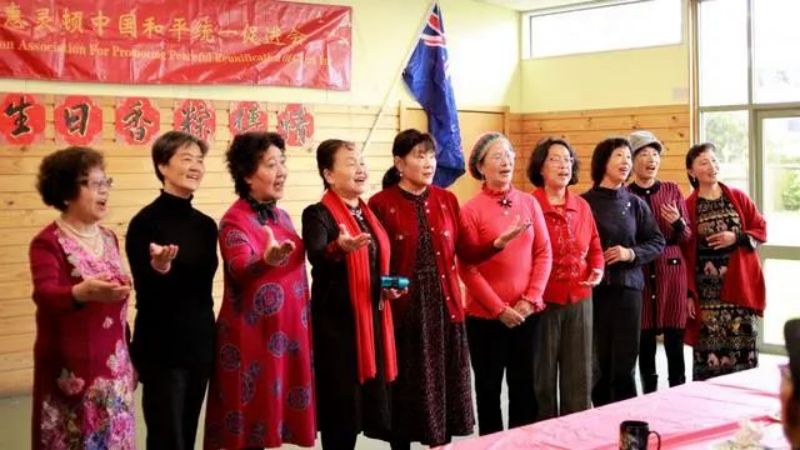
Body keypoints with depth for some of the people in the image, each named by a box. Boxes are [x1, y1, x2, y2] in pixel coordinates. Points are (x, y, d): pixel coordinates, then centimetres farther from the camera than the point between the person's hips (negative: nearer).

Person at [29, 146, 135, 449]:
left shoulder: (108, 238, 10)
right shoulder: (48, 242, -11)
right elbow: (45, 294, -28)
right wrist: (83, 292, -49)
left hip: (113, 368, 6)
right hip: (72, 371, -6)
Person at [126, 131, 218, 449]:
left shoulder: (206, 224, 9)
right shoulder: (146, 222, -11)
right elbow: (145, 291, -13)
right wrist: (160, 267, -34)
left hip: (199, 345, 6)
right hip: (161, 349, -6)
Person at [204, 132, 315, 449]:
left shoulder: (282, 216, 11)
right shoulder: (235, 220, -12)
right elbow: (239, 268, -31)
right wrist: (267, 260, -49)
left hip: (287, 334, 7)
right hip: (250, 337, -7)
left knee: (271, 415, 12)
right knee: (250, 422, -3)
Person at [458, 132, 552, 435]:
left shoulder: (529, 203, 5)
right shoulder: (471, 210, -7)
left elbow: (544, 253, 5)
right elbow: (468, 269, -9)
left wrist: (530, 299, -7)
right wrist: (499, 309, -13)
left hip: (527, 313, 3)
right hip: (486, 315, -3)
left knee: (524, 386, 12)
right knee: (489, 387, 9)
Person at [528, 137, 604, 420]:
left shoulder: (581, 206, 9)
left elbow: (594, 248, 18)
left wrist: (597, 269, -1)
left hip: (579, 300, 5)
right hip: (543, 301, -5)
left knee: (579, 374, 11)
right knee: (543, 375, 5)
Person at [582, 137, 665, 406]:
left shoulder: (635, 204, 8)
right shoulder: (585, 202, -2)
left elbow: (657, 242, 10)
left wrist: (631, 253, -5)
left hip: (628, 287, 2)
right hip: (594, 288, -2)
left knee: (624, 361, 2)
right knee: (598, 361, 0)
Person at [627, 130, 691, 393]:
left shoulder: (672, 190, 6)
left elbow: (687, 237, 7)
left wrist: (677, 222, -12)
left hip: (671, 272, 1)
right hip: (638, 274, -1)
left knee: (674, 341, 1)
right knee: (644, 341, 3)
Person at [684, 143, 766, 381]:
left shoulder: (738, 197, 6)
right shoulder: (688, 207, 0)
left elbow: (761, 230, 7)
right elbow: (686, 254, 0)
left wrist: (736, 238, -12)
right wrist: (689, 293, -4)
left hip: (739, 285, 2)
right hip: (708, 290, -2)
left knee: (742, 347, 3)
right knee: (711, 350, -3)